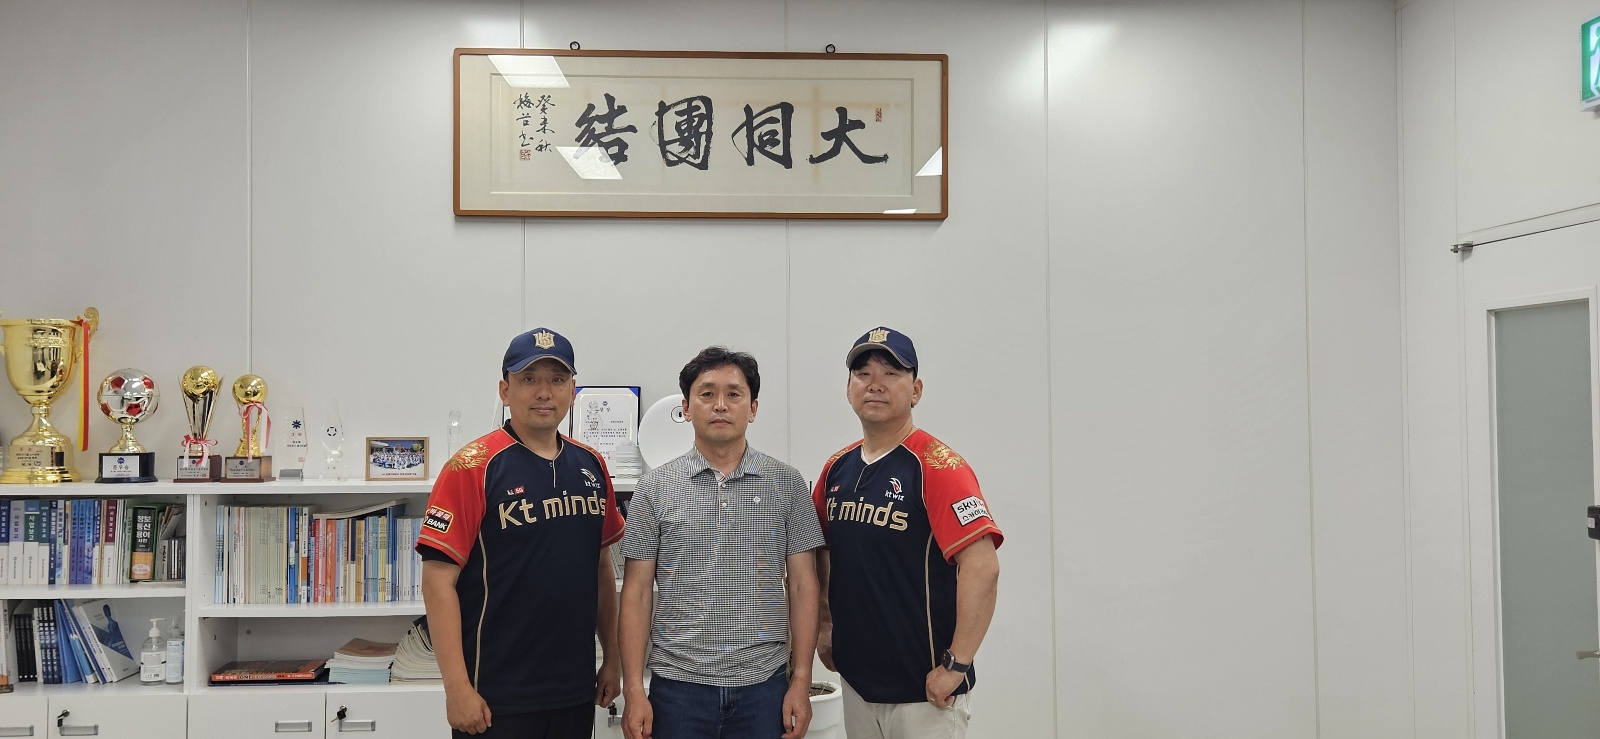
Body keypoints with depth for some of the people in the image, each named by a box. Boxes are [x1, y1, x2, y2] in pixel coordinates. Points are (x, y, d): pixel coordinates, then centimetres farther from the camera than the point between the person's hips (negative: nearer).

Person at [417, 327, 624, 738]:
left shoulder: (591, 466, 6)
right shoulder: (473, 467, -10)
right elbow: (439, 581, -13)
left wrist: (612, 657, 12)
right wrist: (457, 688, -16)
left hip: (576, 690, 5)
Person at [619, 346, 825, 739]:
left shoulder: (787, 483, 3)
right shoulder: (654, 488, 2)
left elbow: (802, 585, 3)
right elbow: (636, 593, 1)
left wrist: (802, 681, -2)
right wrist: (633, 691, -4)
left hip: (763, 686, 1)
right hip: (677, 685, 0)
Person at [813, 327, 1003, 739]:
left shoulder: (937, 465, -15)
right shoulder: (837, 468, 6)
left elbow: (982, 568, -23)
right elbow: (819, 549, 20)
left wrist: (956, 667, -21)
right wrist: (825, 623, 13)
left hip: (923, 690, -6)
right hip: (856, 680, 6)